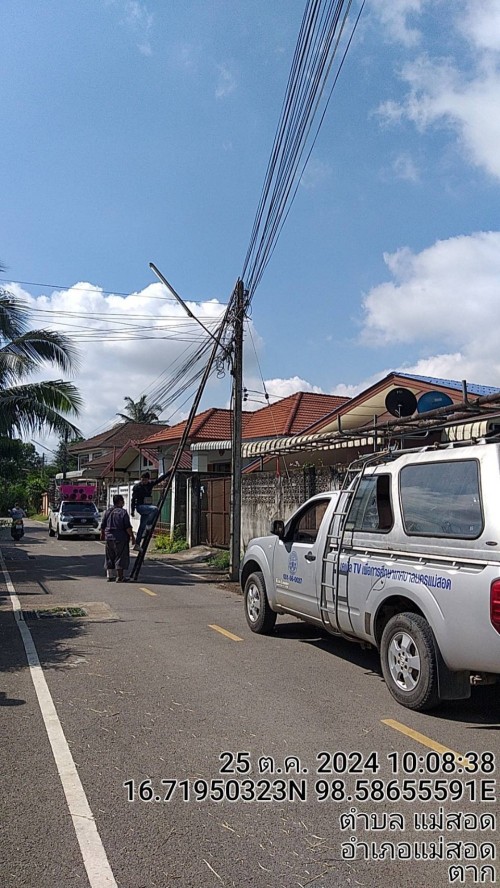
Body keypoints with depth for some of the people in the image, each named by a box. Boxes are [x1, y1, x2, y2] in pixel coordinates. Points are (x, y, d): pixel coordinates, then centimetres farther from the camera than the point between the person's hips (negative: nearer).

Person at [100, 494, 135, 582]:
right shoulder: (123, 512, -12)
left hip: (109, 538, 6)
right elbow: (128, 527, -14)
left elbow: (102, 526, 13)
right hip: (120, 538, -6)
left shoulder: (107, 512, 7)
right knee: (120, 557, 1)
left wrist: (102, 535, 26)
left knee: (110, 558, 15)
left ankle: (110, 576, 21)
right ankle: (120, 577, 2)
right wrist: (132, 536, -6)